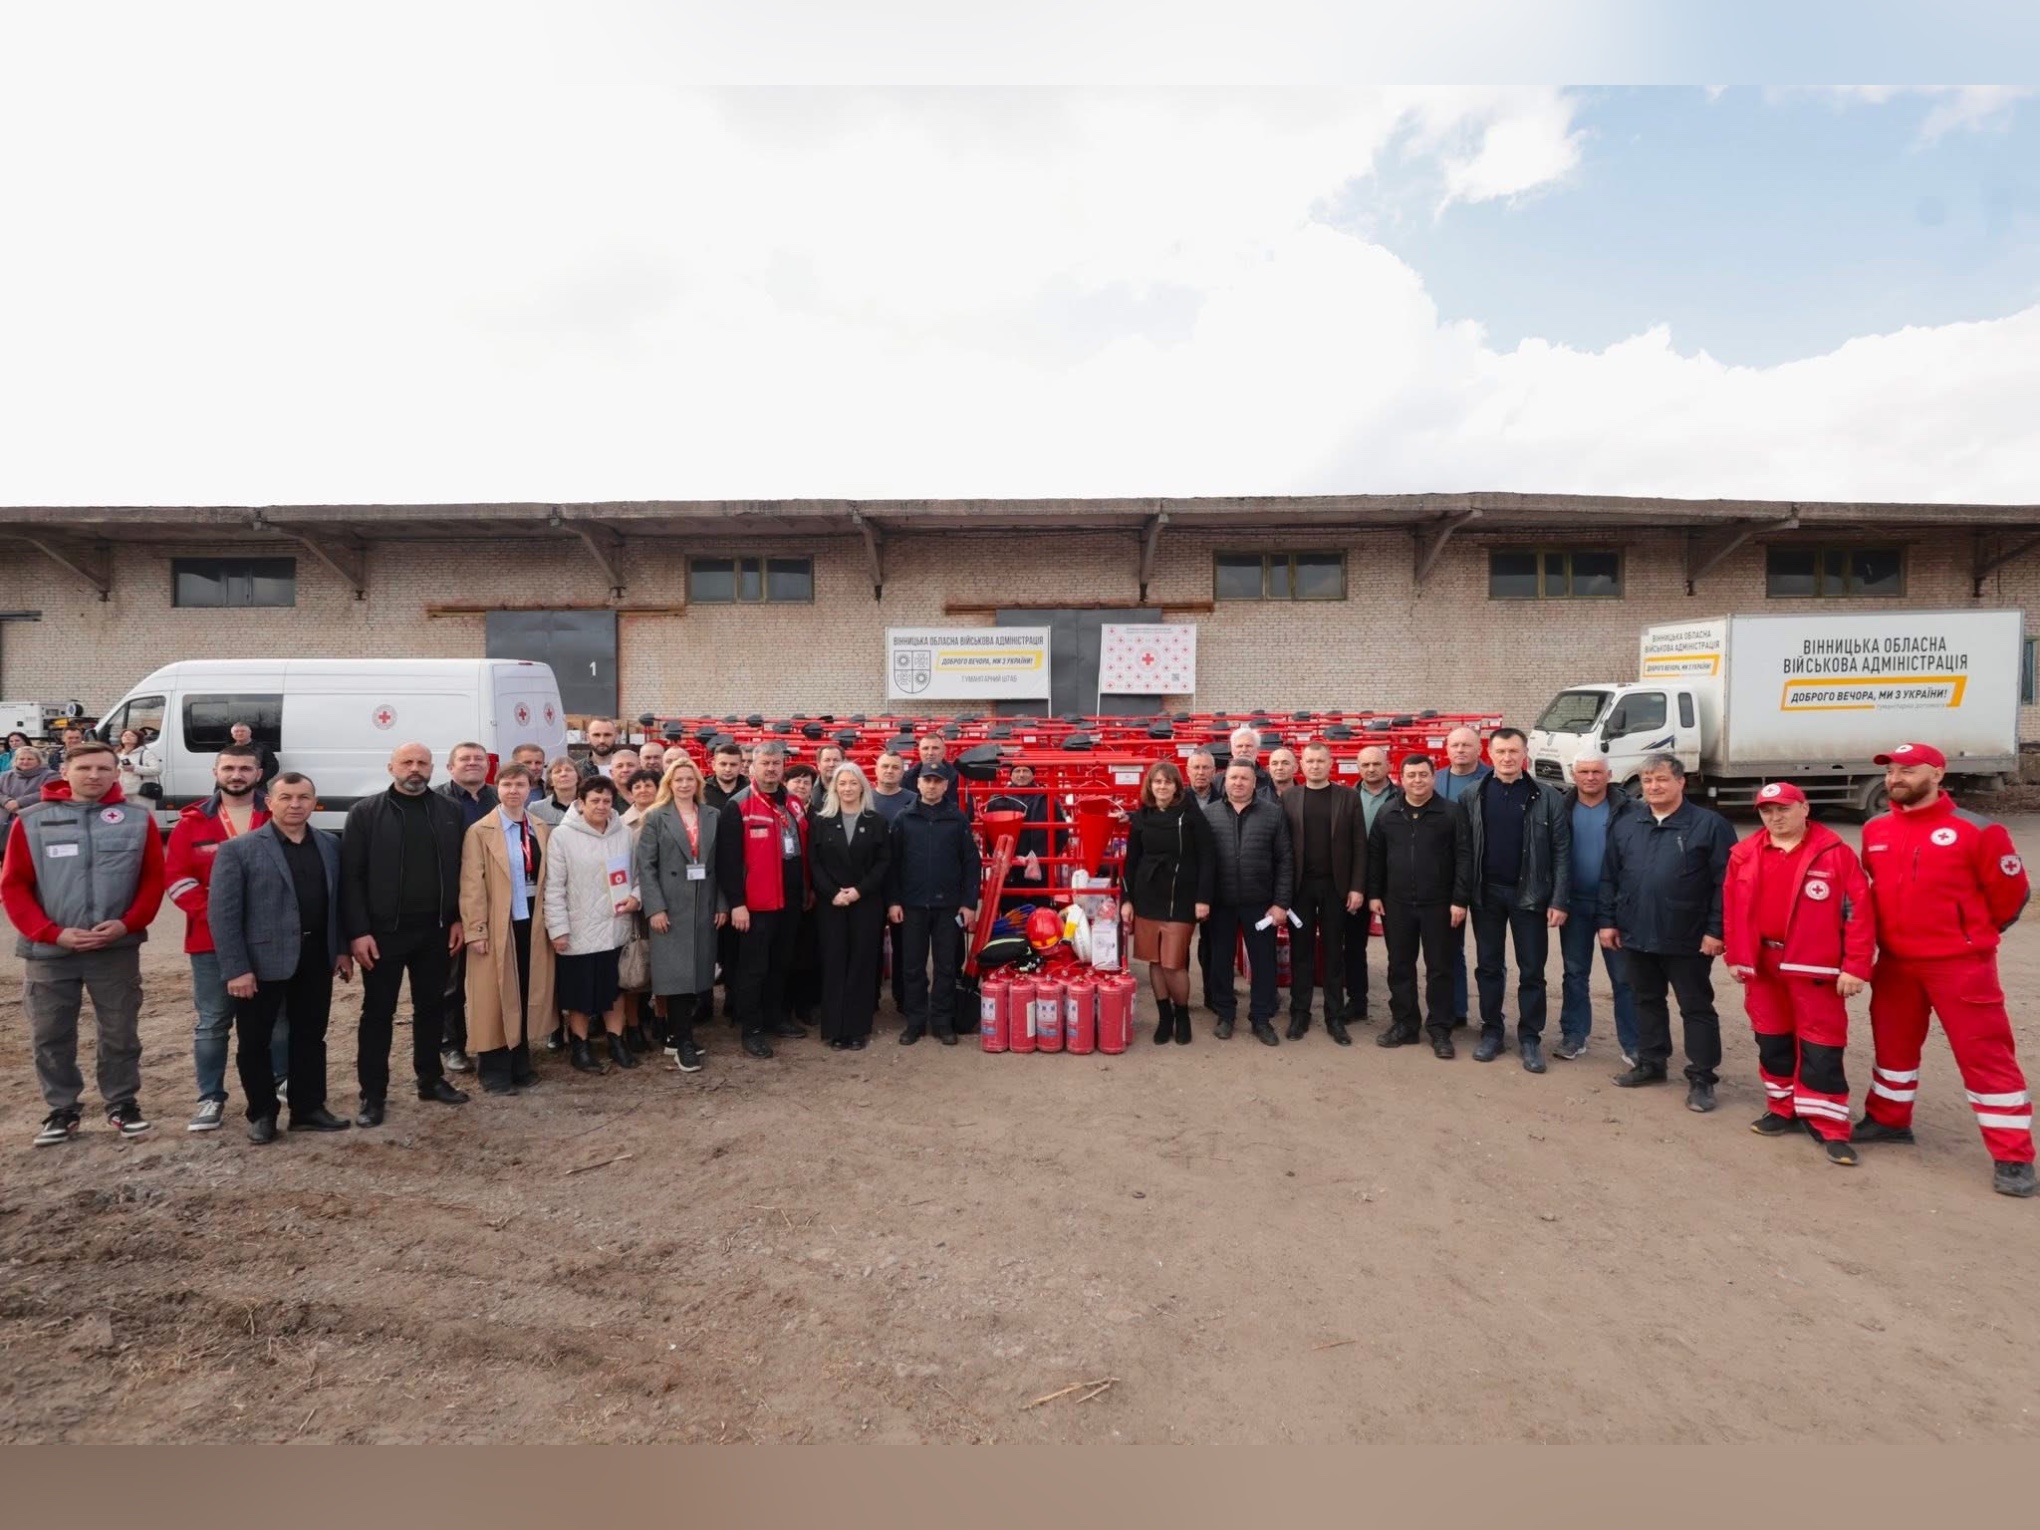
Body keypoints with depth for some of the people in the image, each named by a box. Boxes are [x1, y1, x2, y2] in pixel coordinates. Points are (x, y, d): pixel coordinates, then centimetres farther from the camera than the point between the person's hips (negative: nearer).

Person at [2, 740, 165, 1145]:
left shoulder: (139, 820, 1)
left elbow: (153, 880, 2)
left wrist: (127, 923, -12)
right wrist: (52, 932, -11)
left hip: (117, 949, 0)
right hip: (49, 951, 1)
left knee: (121, 1033, 8)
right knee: (51, 1036, 9)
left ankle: (123, 1104, 23)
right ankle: (62, 1109, 25)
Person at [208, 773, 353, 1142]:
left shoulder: (330, 845, 7)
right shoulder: (238, 849, -7)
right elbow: (222, 913, -10)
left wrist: (342, 949, 6)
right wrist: (235, 968, -14)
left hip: (316, 958, 4)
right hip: (262, 961, -3)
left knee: (310, 1037, 12)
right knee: (254, 1042, 9)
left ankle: (308, 1108, 24)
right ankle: (262, 1114, 25)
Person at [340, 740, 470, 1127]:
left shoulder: (449, 812, 5)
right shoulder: (365, 813, -3)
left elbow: (460, 870, 8)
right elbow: (350, 876, -6)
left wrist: (458, 919, 2)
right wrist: (357, 931, -11)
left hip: (435, 931, 3)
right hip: (383, 932, -3)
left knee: (431, 1007, 13)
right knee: (378, 1012, 7)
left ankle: (431, 1080, 27)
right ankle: (373, 1094, 16)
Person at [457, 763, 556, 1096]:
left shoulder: (542, 830, 7)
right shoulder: (479, 831, -6)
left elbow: (549, 879, 8)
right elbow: (472, 885, -9)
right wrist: (476, 930, -13)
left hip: (533, 923, 4)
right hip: (497, 925, -4)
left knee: (528, 995, 12)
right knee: (496, 999, 5)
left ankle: (521, 1064, 25)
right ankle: (494, 1070, 17)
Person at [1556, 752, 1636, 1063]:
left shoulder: (1626, 810, -6)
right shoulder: (1562, 808, 2)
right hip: (1575, 903, 3)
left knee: (1624, 976, 4)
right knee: (1574, 973, 11)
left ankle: (1632, 1044, 12)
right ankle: (1573, 1036, 21)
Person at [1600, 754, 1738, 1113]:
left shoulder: (1709, 825, -8)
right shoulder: (1624, 825, 7)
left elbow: (1726, 883, -10)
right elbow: (1609, 877, 10)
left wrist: (1716, 929, -13)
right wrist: (1607, 920, 5)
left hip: (1688, 940, -4)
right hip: (1635, 936, 5)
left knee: (1696, 1008, 5)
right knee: (1647, 1002, 17)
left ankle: (1701, 1078, 15)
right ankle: (1651, 1063, 30)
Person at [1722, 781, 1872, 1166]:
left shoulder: (1835, 853, -7)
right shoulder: (1744, 855, 6)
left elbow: (1859, 911, -8)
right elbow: (1731, 908, 10)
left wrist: (1854, 967, -11)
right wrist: (1734, 956, 7)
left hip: (1814, 967, -4)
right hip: (1760, 965, 5)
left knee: (1821, 1047, -1)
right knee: (1772, 1040, 15)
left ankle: (1829, 1127, 9)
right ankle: (1783, 1110, 29)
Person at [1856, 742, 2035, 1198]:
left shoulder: (1975, 830, -12)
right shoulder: (1874, 832, 3)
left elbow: (2010, 893, -2)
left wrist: (1974, 935, 8)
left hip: (1960, 965, -5)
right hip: (1894, 962, 5)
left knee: (1986, 1055, -1)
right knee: (1893, 1042, 18)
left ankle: (2013, 1157, 8)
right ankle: (1889, 1119, 34)